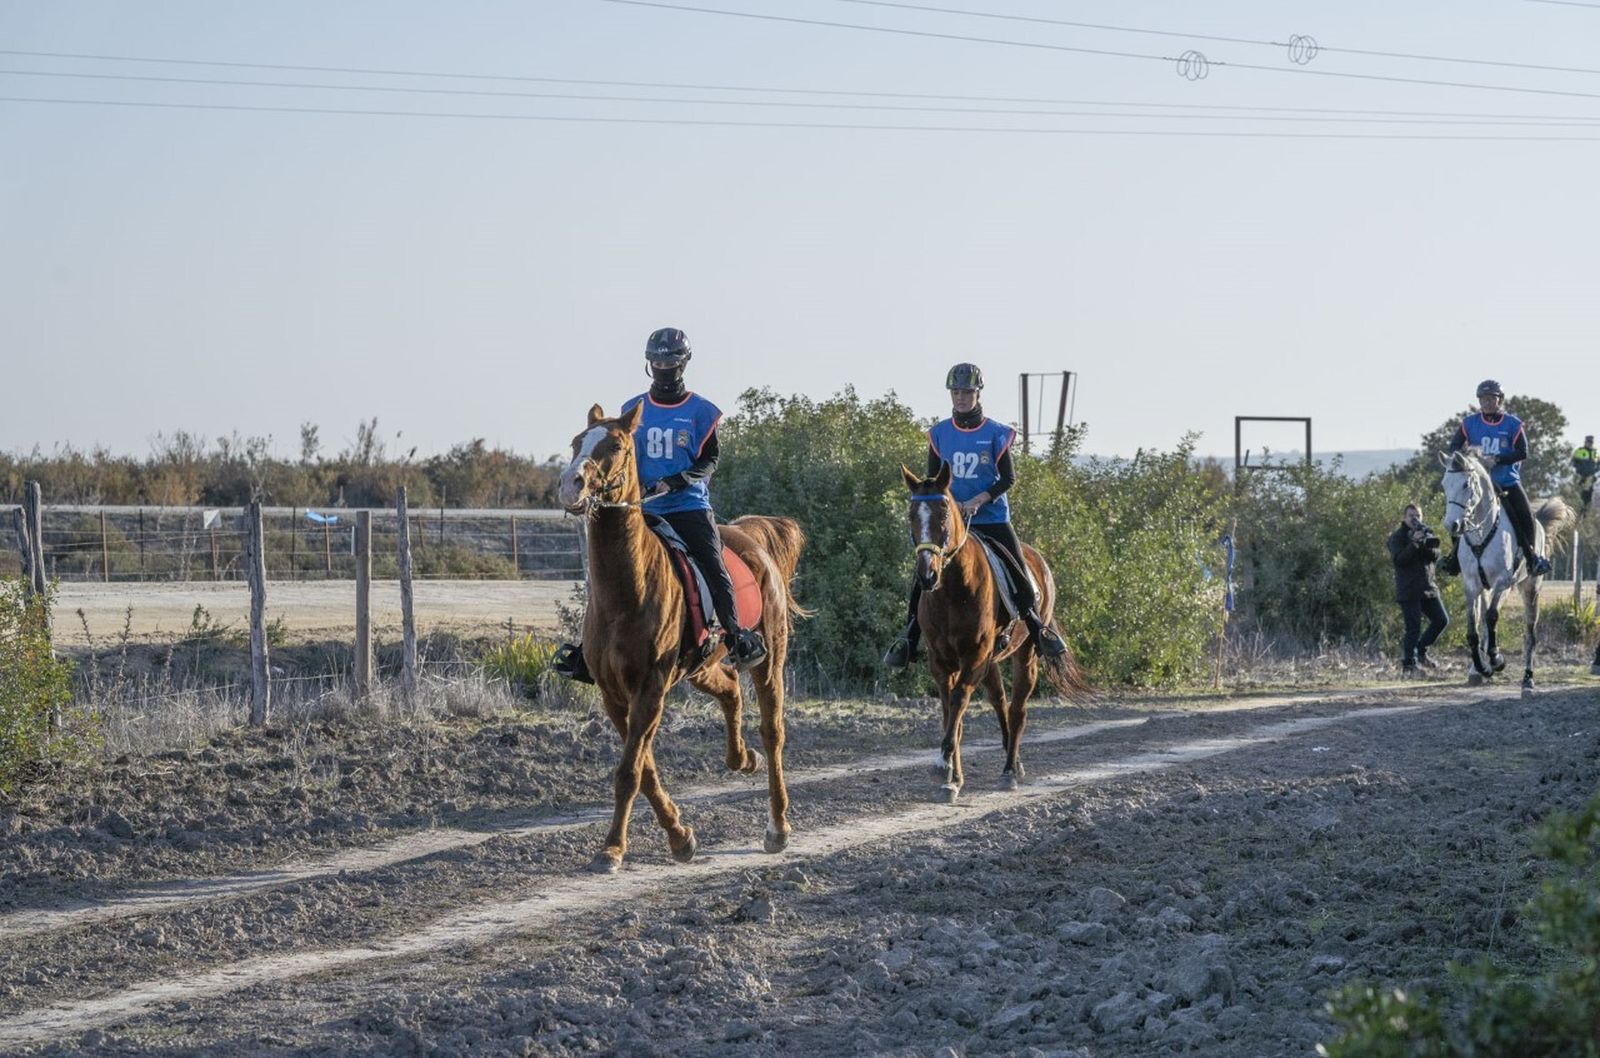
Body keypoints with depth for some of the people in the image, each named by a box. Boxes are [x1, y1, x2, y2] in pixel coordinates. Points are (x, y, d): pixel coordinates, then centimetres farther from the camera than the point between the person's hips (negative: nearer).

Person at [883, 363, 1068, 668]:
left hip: (991, 517, -1)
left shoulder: (996, 434, -2)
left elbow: (1008, 478, -2)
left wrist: (980, 500, -17)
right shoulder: (939, 434, 5)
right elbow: (932, 480, 8)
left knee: (1018, 572, -6)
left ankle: (1039, 630, 13)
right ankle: (908, 640, -1)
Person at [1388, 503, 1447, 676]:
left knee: (1441, 620, 3)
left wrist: (1427, 544, -19)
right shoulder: (1397, 537, -1)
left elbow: (1435, 557, 1)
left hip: (1428, 587, 6)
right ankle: (1408, 665, -4)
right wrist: (1414, 544, -25)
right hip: (1408, 590, -6)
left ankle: (1420, 651, 19)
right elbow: (1399, 559, -16)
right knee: (1413, 628, -9)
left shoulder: (1426, 533, 13)